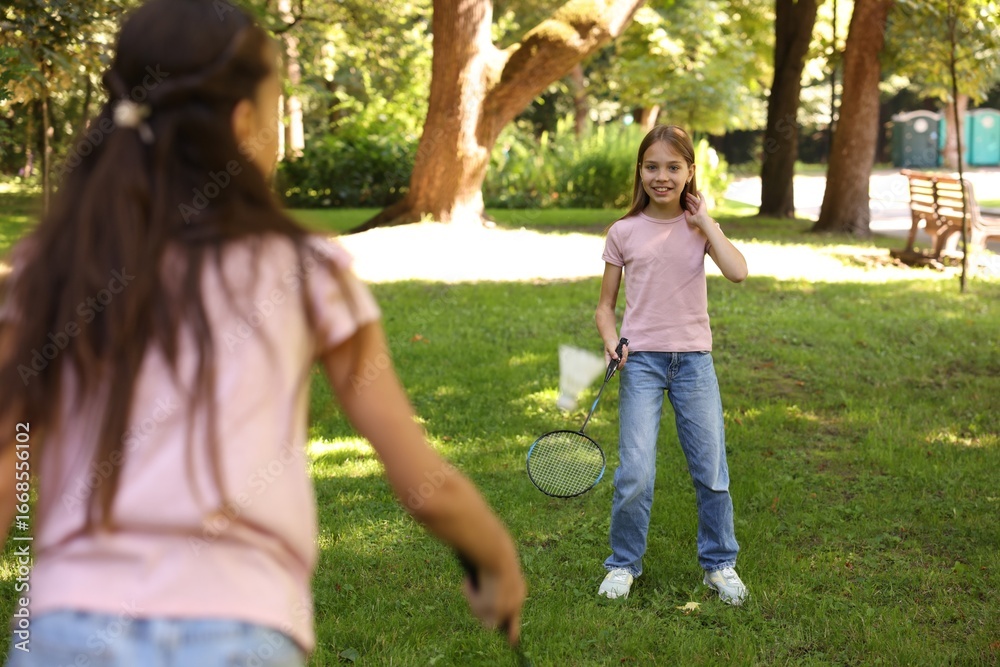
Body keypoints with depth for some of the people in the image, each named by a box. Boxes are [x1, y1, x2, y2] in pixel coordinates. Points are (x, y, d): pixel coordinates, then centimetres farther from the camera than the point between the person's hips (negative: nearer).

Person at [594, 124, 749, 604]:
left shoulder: (700, 226, 4)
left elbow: (738, 272, -14)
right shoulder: (623, 232, 2)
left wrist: (704, 221, -8)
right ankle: (623, 564, 12)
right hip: (641, 360, -1)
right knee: (635, 474, -8)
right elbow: (605, 304, 8)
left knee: (712, 471, 5)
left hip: (693, 359, 1)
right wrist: (611, 340, -11)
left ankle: (719, 563, 22)